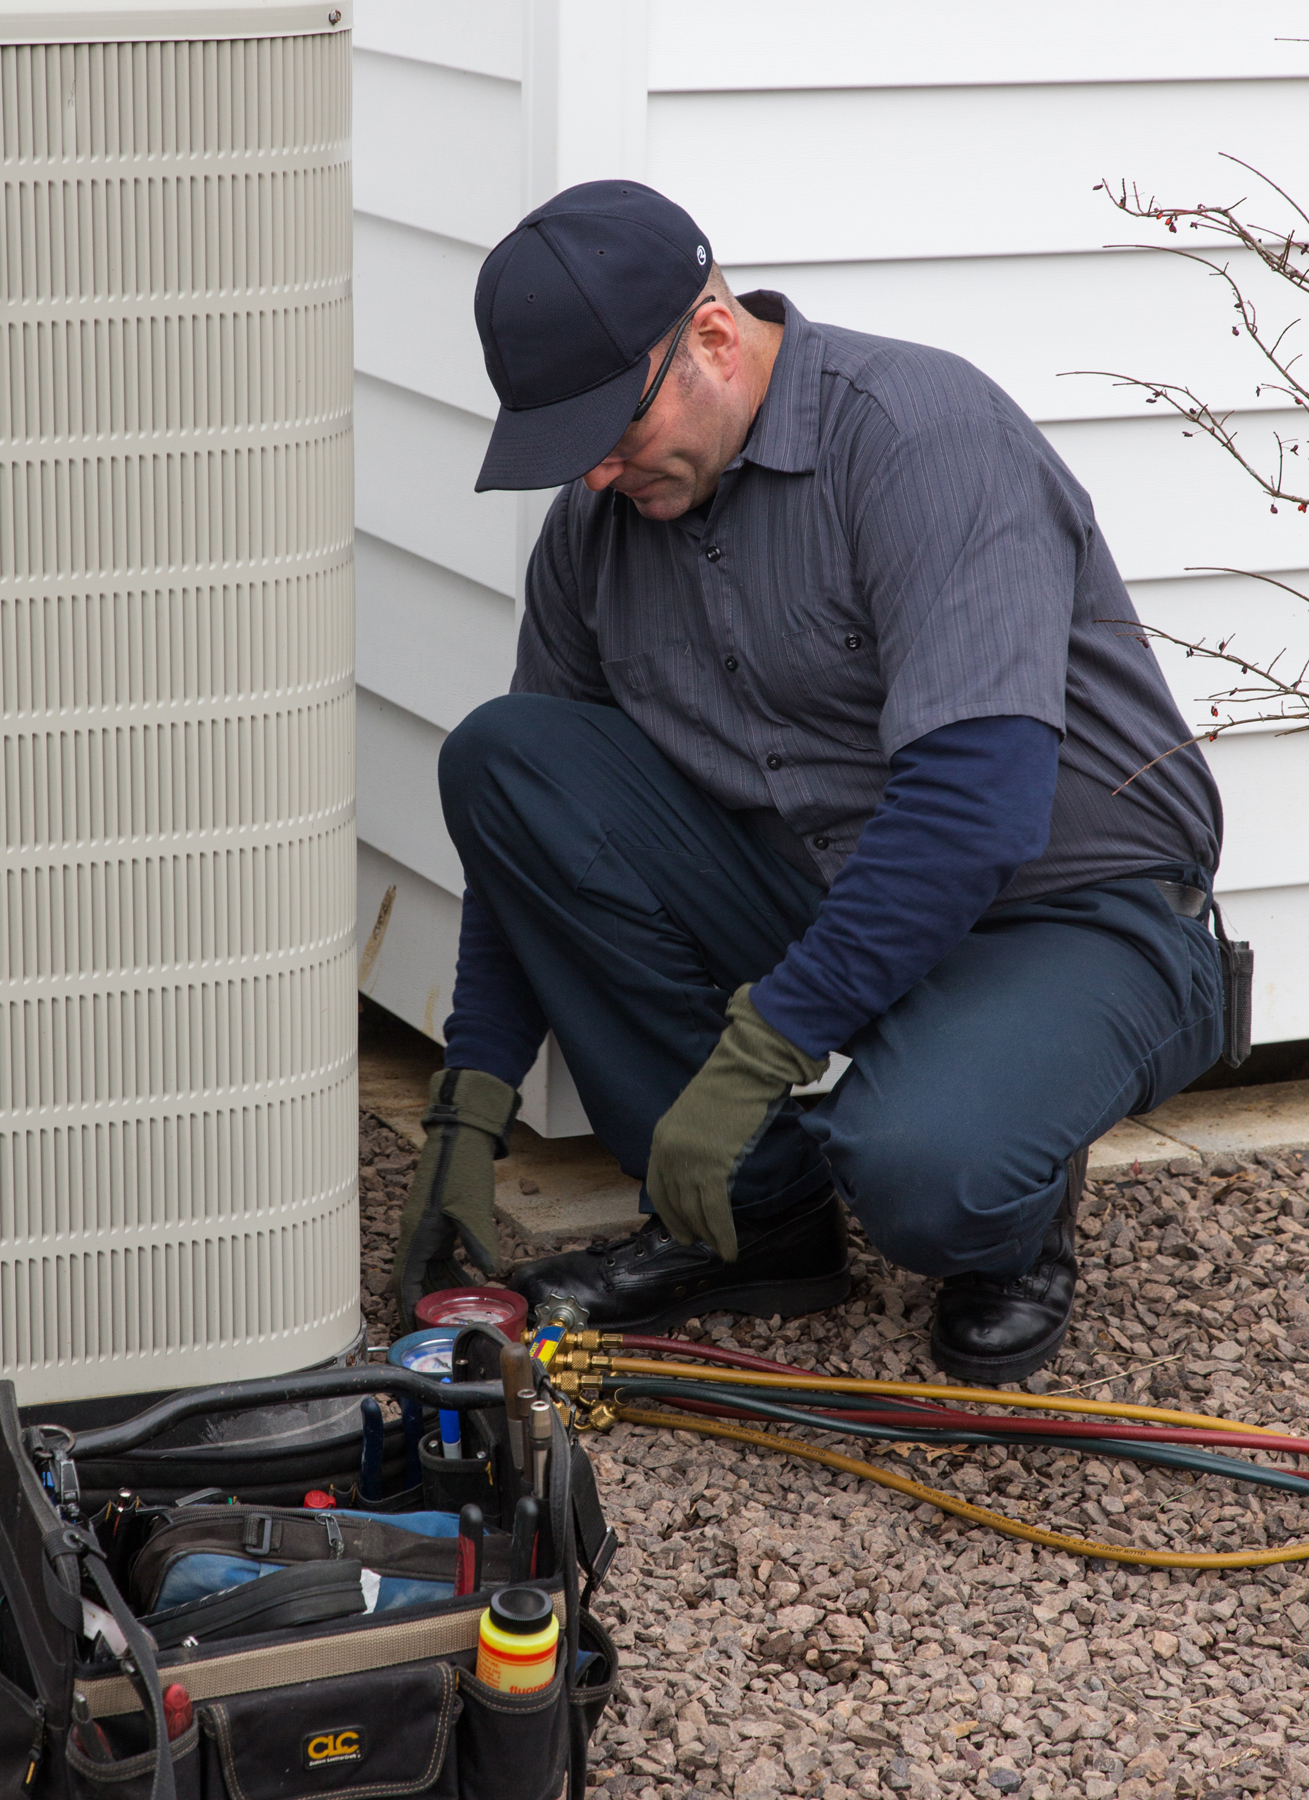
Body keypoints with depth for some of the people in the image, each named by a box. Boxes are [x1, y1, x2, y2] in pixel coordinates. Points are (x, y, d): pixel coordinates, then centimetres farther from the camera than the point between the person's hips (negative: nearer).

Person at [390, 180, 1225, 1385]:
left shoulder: (924, 432, -22)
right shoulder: (600, 516, 0)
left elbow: (978, 800, -32)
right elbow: (534, 824, 9)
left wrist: (756, 1053, -31)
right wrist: (472, 1111, 1)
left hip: (1073, 918, -7)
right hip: (825, 899, 7)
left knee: (912, 1166, -38)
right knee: (498, 752, -12)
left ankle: (1016, 1221, 3)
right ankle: (755, 1211, -4)